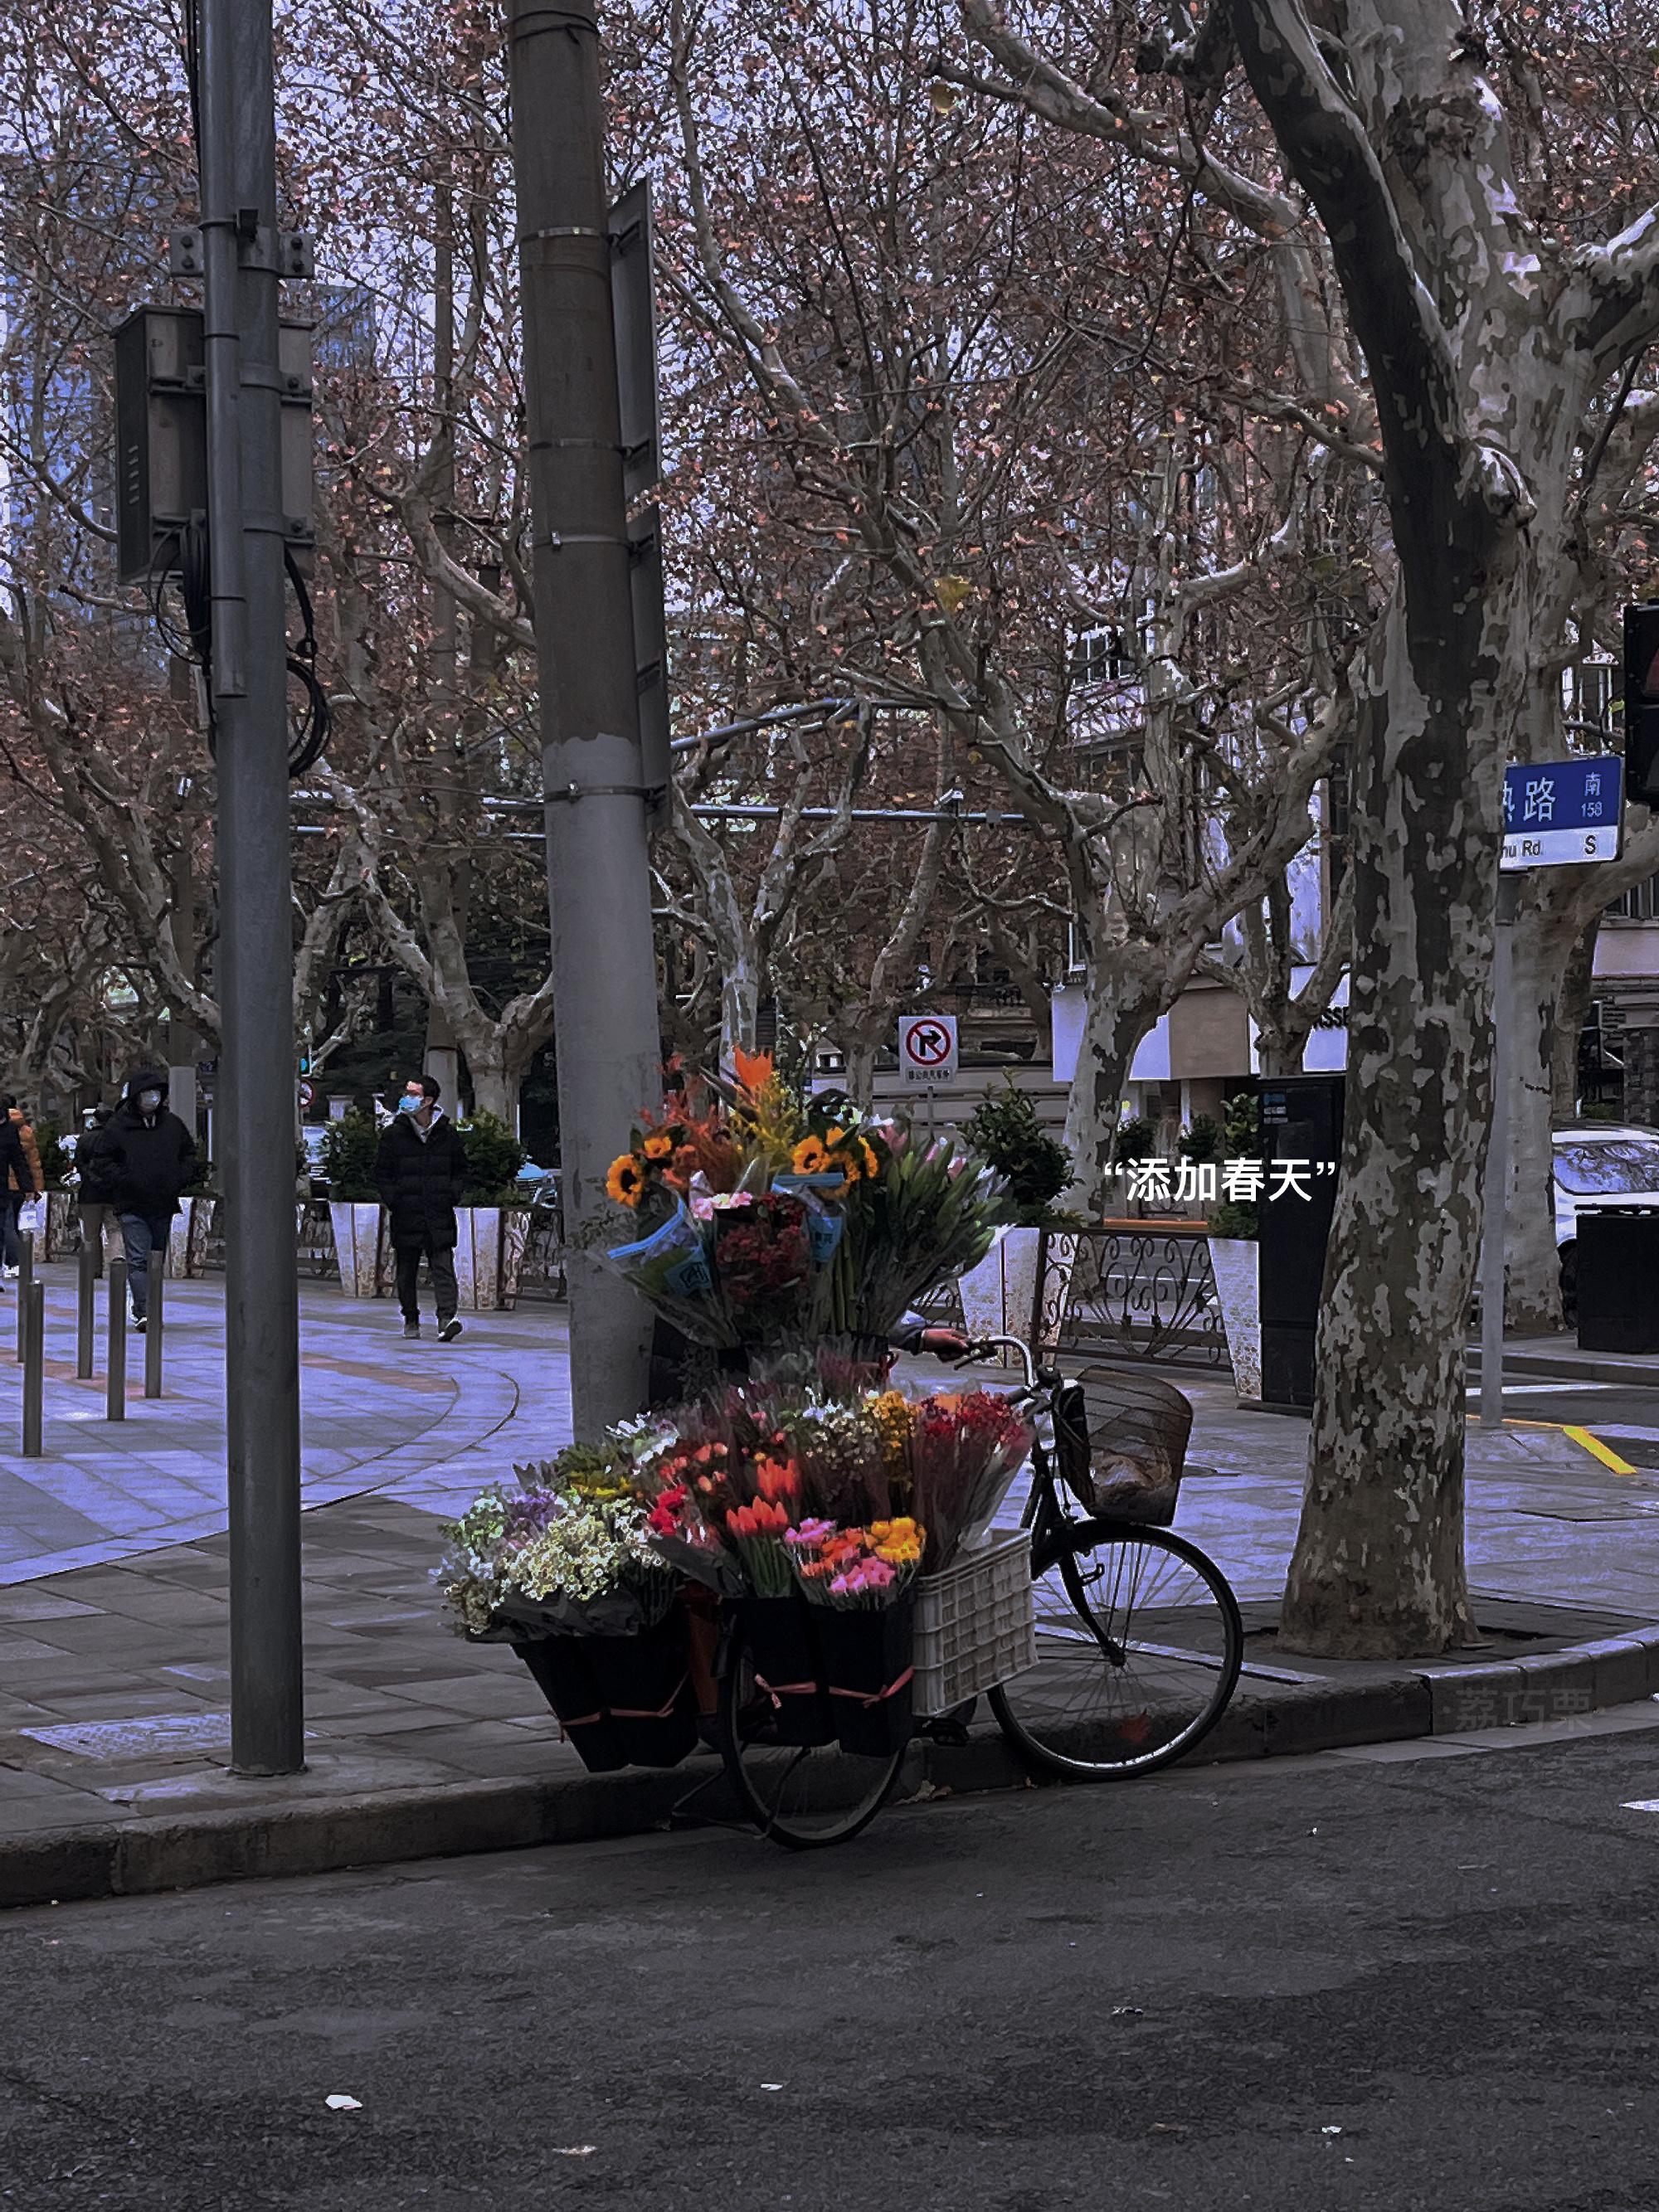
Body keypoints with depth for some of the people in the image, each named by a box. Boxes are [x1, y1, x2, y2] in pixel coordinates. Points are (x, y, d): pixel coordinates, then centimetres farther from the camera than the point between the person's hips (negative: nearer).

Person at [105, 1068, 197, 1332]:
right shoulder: (117, 1126, -3)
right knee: (138, 1260, -14)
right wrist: (123, 1181, -13)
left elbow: (189, 1152, 19)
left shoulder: (172, 1124, 9)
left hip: (164, 1204, 5)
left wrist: (181, 1180, 5)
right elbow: (104, 1159, 0)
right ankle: (143, 1312, -21)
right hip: (132, 1207, -5)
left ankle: (146, 1310, 22)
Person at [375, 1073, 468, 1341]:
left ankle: (446, 1319, -17)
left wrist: (451, 1196, 1)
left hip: (439, 1216, 0)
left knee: (443, 1268, -10)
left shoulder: (448, 1134, 4)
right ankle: (411, 1319, 23)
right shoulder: (395, 1133, 1)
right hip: (406, 1215, 0)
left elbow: (460, 1169, 15)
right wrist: (393, 1201, -5)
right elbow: (382, 1171, 6)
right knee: (407, 1271, 9)